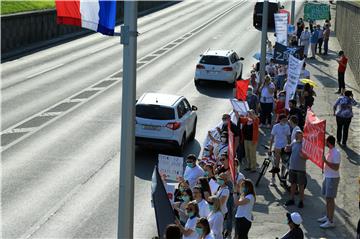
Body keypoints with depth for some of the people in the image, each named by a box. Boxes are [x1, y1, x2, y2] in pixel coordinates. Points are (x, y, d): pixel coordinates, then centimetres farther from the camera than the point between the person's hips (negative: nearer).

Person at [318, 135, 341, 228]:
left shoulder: (336, 153, -21)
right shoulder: (330, 151, 9)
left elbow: (336, 167, -26)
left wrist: (325, 161, -28)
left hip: (333, 178, -10)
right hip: (327, 177, 10)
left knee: (330, 199, -7)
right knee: (327, 198, 17)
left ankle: (330, 221, -4)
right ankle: (327, 216, 30)